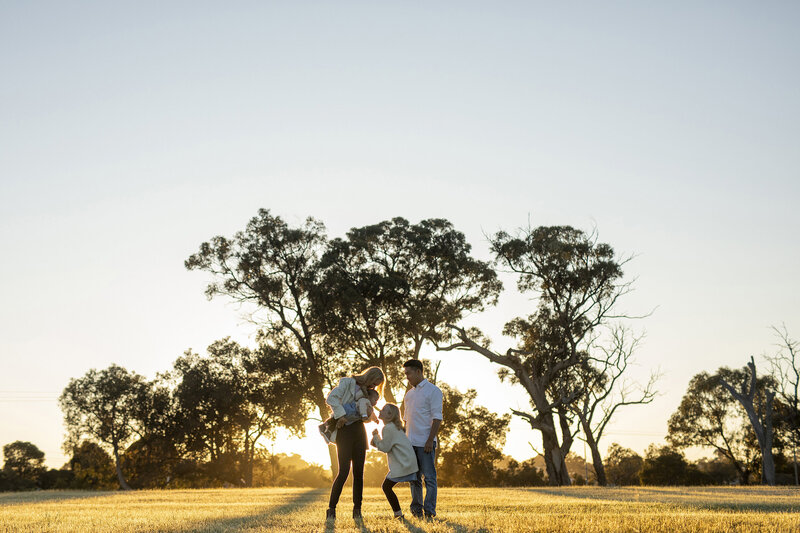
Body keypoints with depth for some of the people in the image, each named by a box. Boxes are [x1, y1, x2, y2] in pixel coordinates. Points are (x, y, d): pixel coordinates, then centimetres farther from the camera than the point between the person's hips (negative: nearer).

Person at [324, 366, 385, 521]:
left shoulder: (366, 392, 20)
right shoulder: (347, 383, -1)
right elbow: (331, 398, -14)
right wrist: (341, 414, -22)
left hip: (359, 431, 6)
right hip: (345, 431, -6)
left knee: (359, 472, 3)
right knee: (344, 471, -11)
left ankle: (357, 510, 8)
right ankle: (331, 509, -3)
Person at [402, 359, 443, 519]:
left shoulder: (433, 391, -3)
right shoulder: (409, 394, 20)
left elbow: (437, 418, -10)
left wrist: (430, 440, -18)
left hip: (425, 442, -7)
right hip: (410, 442, 7)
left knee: (429, 477, -6)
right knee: (414, 477, 8)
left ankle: (429, 510, -5)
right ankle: (416, 510, 13)